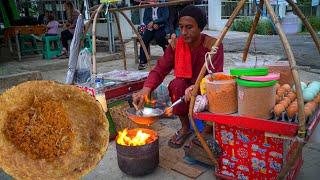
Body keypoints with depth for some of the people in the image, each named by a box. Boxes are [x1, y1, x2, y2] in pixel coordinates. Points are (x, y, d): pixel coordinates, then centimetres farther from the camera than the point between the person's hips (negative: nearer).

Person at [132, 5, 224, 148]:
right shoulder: (176, 44, -12)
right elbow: (160, 69, -17)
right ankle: (185, 128, -4)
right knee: (177, 85, -29)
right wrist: (146, 88, -38)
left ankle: (209, 128, 3)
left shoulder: (213, 45, -21)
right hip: (185, 87, 3)